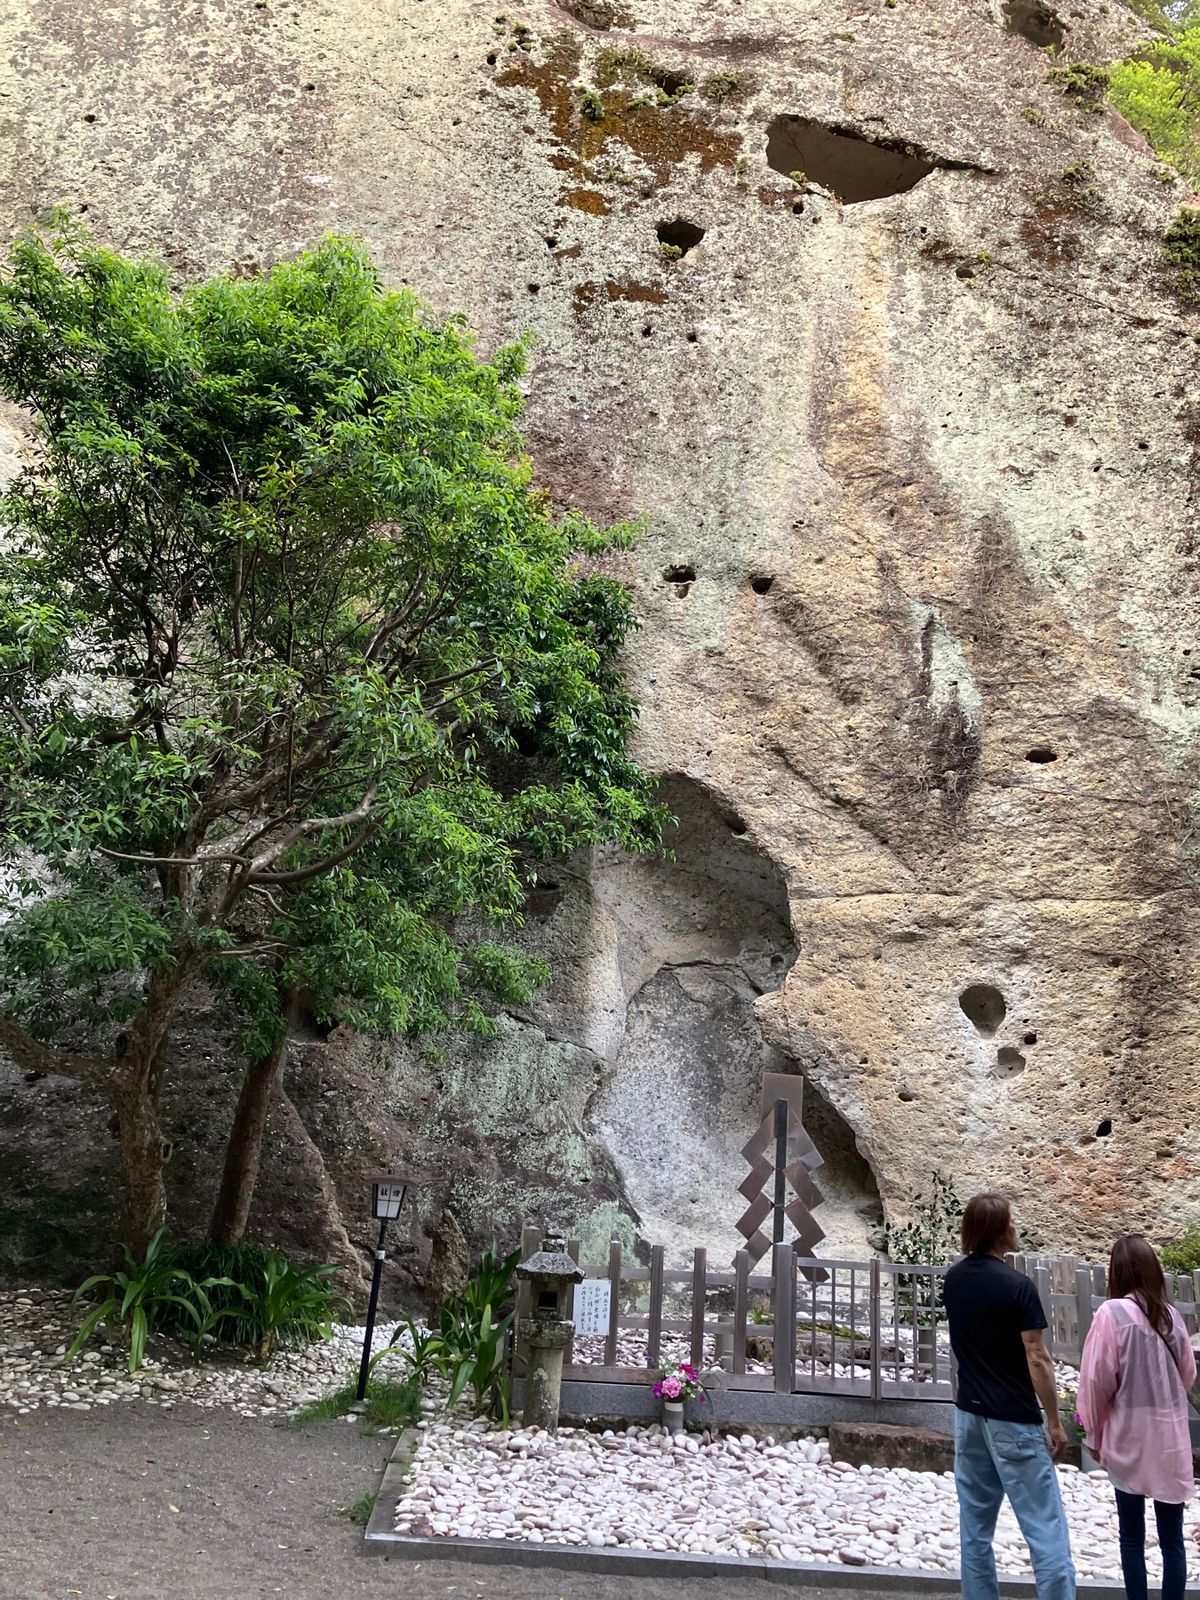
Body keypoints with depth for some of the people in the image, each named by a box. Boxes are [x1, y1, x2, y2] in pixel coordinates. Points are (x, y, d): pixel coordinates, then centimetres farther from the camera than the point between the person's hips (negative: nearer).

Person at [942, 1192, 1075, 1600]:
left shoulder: (953, 1280, 3)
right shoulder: (1016, 1285, -16)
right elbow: (1037, 1360, -15)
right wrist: (1055, 1421, -8)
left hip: (969, 1414, 7)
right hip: (1013, 1420, -6)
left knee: (975, 1524, 12)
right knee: (1044, 1527, -1)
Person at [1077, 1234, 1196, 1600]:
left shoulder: (1112, 1313, -13)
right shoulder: (1170, 1313, -1)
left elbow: (1097, 1379, -9)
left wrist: (1094, 1432, 3)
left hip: (1129, 1436, -3)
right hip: (1170, 1436, 3)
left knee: (1132, 1535, 10)